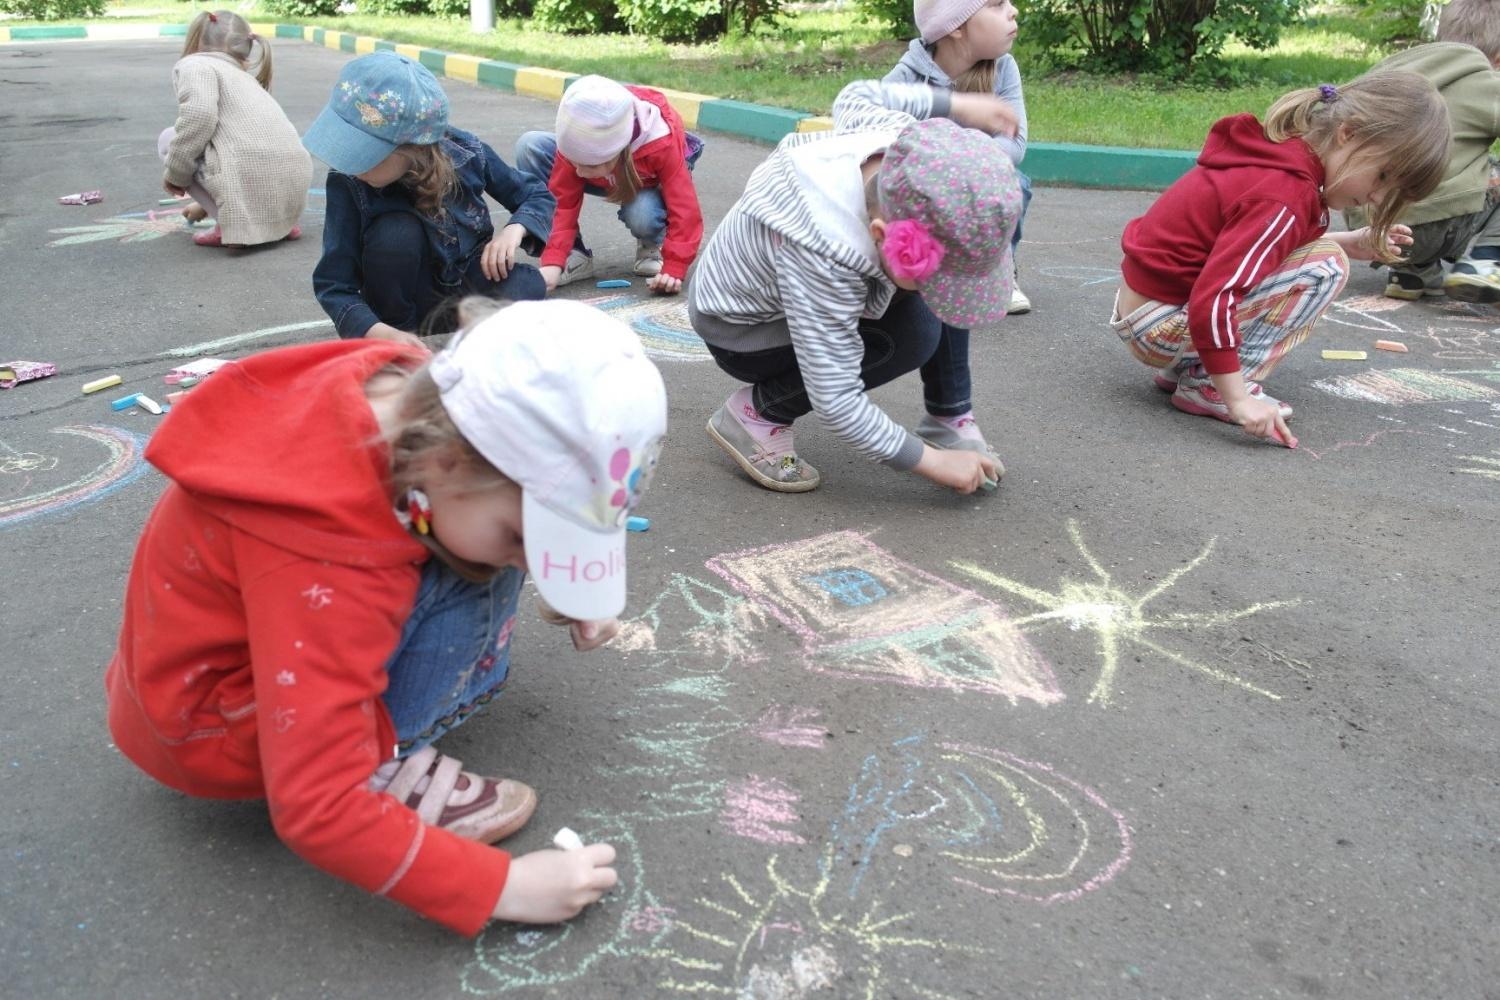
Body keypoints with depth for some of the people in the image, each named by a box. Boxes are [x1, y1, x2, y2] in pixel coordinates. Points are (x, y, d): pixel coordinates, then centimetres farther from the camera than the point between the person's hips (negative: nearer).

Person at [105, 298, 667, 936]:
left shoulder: (416, 399, -18)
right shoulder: (330, 558, -39)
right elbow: (315, 809, -36)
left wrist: (571, 585, -5)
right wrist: (503, 886, -30)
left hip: (257, 620, 8)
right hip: (208, 723, -8)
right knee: (470, 571, -24)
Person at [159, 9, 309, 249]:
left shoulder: (194, 64, 8)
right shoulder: (244, 78, 36)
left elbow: (199, 116, -14)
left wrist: (175, 172, 1)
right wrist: (205, 205, 59)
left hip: (251, 184, -8)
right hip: (294, 184, 8)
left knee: (169, 139, 15)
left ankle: (231, 221, 2)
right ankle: (282, 223, 16)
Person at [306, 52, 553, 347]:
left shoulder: (466, 154, -18)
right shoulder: (346, 182, -22)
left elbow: (538, 196, -3)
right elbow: (334, 284, -23)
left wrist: (514, 229, -26)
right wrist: (381, 333, -43)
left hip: (469, 279, 0)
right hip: (408, 295, 0)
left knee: (526, 290, -32)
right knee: (396, 233, -33)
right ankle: (398, 340, -12)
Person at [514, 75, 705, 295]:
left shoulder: (663, 145, -40)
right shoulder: (579, 144, -32)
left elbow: (685, 209, -37)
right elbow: (562, 200, -28)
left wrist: (674, 268, -46)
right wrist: (553, 261, -40)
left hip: (648, 185, -3)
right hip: (607, 183, 3)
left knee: (641, 216, -43)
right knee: (530, 147, -24)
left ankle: (652, 246, -2)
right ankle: (573, 255, -20)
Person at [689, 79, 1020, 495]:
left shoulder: (896, 138, -22)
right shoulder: (823, 259, -44)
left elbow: (858, 96, 4)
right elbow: (836, 401, -38)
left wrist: (958, 106, 10)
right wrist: (932, 462, -30)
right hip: (741, 333, -8)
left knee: (948, 262, -6)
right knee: (911, 333, -27)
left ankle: (948, 419, 2)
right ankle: (756, 411, -13)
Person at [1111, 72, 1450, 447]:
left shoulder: (1278, 154, 5)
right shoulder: (1286, 196, -23)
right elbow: (1211, 301, -31)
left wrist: (1349, 244, 12)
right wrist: (1237, 399, -28)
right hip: (1157, 327, -9)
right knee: (1324, 267, -13)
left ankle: (1184, 368, 11)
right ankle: (1208, 387, -9)